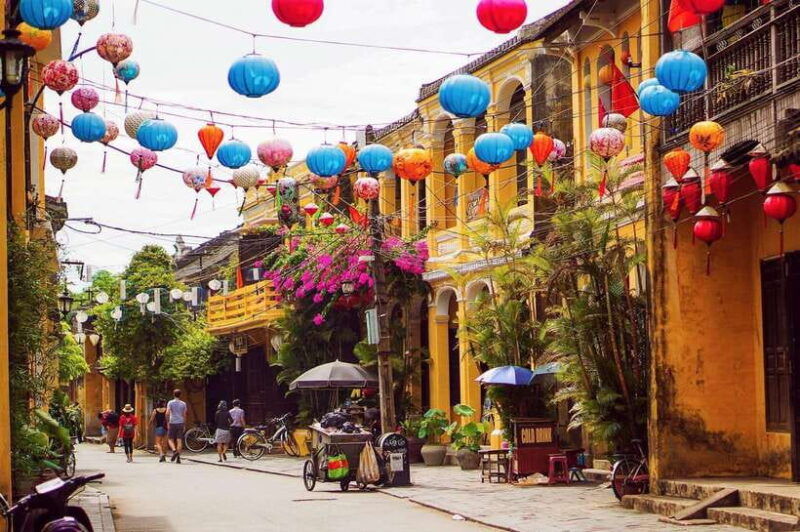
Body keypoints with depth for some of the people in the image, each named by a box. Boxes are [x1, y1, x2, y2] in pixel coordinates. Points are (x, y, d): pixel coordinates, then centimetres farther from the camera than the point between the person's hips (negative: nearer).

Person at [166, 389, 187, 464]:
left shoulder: (170, 403, -2)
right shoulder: (183, 404, 7)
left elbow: (167, 413, -12)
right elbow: (184, 415, 8)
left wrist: (168, 423, -5)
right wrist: (184, 425, 14)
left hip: (172, 424, -2)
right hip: (180, 423, 2)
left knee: (170, 439, 8)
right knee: (179, 440, 1)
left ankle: (174, 451, -18)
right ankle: (178, 457, -3)